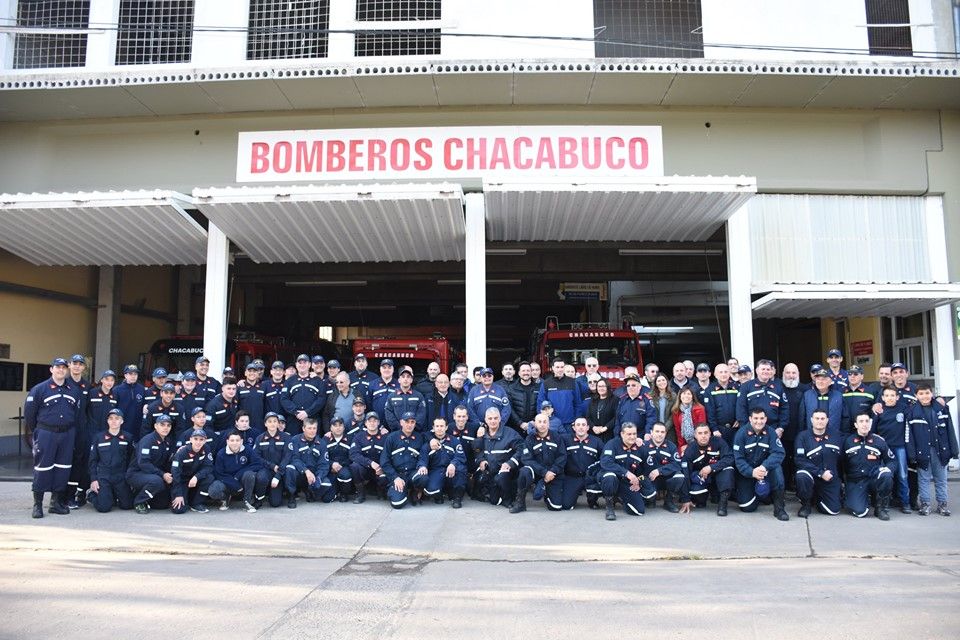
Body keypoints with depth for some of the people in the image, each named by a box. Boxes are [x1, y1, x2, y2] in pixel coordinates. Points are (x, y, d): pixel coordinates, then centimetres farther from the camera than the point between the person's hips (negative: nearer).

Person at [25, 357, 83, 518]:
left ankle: (56, 502, 17)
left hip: (67, 434, 4)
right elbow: (29, 411, 0)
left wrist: (72, 429, 12)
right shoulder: (40, 389, -3)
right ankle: (37, 504, 6)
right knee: (42, 468, -3)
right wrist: (35, 431, 4)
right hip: (46, 433, -4)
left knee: (63, 468, 6)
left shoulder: (74, 390, 10)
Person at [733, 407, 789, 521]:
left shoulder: (770, 433, -8)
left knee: (777, 469, -33)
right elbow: (738, 459, -15)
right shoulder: (741, 433, -12)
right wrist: (752, 472, -32)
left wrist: (764, 467, -36)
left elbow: (779, 453, -20)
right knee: (747, 507, -12)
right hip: (746, 472, -1)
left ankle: (779, 508, -19)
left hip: (765, 469, 1)